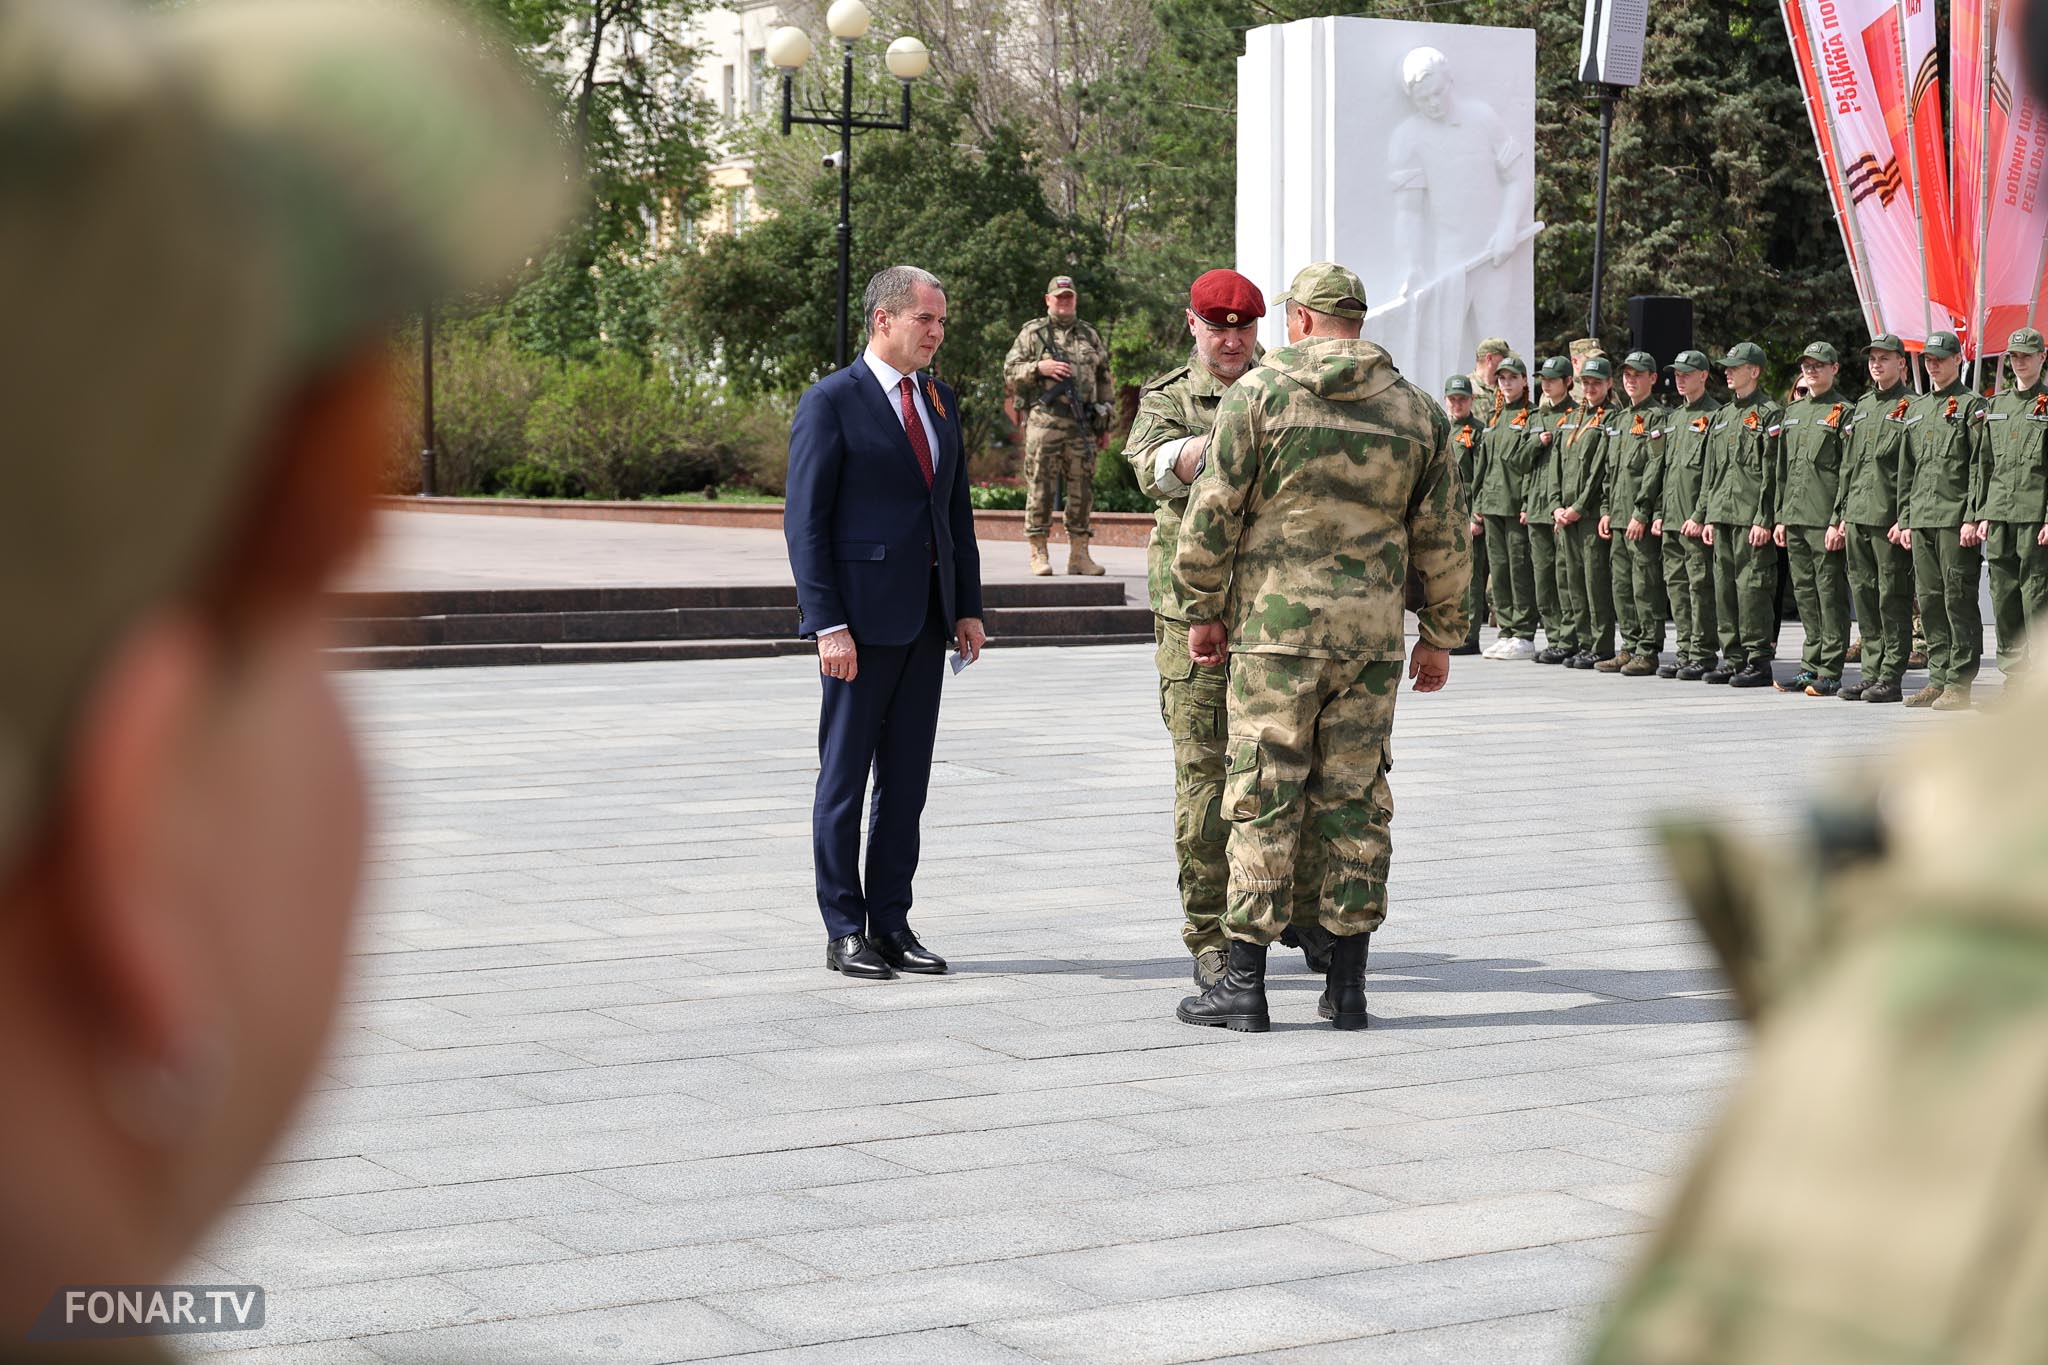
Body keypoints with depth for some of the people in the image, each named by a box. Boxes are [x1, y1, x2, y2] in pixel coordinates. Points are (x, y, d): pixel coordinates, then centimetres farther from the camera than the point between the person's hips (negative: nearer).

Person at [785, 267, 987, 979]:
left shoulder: (941, 401, 13)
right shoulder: (830, 402, -8)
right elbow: (805, 521, -11)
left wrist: (968, 607, 10)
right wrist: (828, 625, -17)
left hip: (926, 618, 7)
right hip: (861, 618, -7)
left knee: (907, 779, 9)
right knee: (844, 776, 2)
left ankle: (892, 922, 16)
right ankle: (844, 930, 8)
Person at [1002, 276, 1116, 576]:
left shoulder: (1091, 336, 17)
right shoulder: (1032, 333, 7)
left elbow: (1105, 383, 19)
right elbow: (1010, 372, 3)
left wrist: (1104, 426, 14)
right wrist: (1040, 367, -13)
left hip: (1082, 425, 3)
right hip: (1044, 421, -3)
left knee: (1082, 489, 3)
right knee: (1041, 488, -4)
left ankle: (1079, 554, 9)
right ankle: (1038, 554, 1)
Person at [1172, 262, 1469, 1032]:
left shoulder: (1260, 391, -3)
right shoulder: (1416, 410, 7)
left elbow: (1212, 512, -5)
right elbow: (1443, 537, 9)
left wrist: (1205, 608, 6)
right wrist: (1440, 634, 18)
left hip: (1275, 627, -3)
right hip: (1372, 636, 3)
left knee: (1263, 800, 0)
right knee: (1356, 800, 7)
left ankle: (1244, 983, 3)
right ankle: (1347, 988, 10)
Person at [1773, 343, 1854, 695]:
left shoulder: (1842, 413, -4)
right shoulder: (1792, 412, 17)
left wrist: (1838, 521, -15)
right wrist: (1780, 517, 14)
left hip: (1826, 520, -7)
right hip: (1795, 518, 7)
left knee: (1830, 594, -5)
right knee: (1804, 593, 10)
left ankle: (1830, 672, -3)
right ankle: (1810, 665, 16)